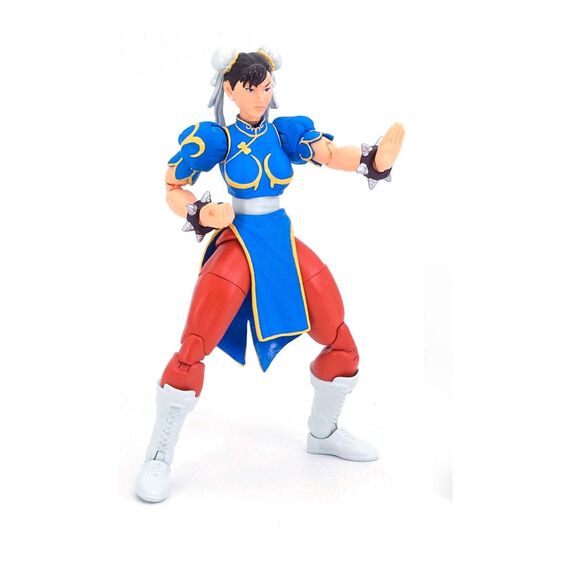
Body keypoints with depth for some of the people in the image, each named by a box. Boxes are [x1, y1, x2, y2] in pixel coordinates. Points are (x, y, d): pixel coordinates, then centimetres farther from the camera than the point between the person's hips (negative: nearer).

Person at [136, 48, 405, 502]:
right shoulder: (216, 137, -4)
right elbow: (173, 189, 0)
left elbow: (331, 154, -14)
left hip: (286, 247, 4)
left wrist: (376, 159, -35)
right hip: (238, 247, -4)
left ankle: (323, 432, 31)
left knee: (342, 343, 6)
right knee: (193, 350, -15)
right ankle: (158, 459, 3)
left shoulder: (286, 132, 3)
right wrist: (201, 214, -21)